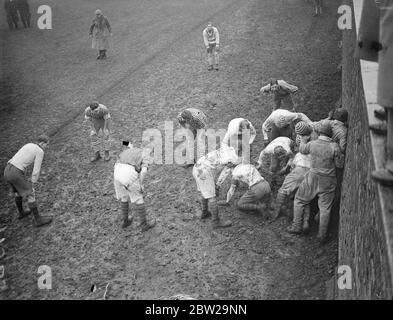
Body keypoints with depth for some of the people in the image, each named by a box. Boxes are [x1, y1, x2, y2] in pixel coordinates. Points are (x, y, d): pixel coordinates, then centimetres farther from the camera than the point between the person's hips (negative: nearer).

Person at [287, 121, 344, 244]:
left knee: (300, 200, 19)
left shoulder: (312, 144, -11)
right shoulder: (334, 147, -17)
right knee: (325, 208, 10)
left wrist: (303, 139, 30)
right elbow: (340, 164, -6)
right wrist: (340, 154, 9)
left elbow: (302, 149, 12)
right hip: (328, 182, 0)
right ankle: (322, 235, 16)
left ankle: (297, 226, 20)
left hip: (313, 178, 0)